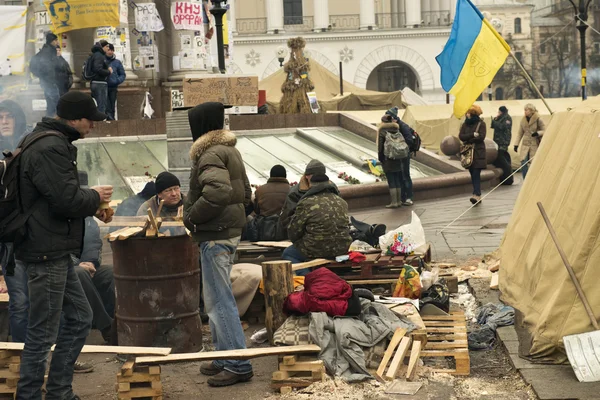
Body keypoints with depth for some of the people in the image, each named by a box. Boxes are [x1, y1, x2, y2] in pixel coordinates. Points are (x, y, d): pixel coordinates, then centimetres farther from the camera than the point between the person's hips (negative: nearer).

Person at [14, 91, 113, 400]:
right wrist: (95, 197, -6)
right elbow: (67, 199, -25)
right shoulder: (50, 149, -19)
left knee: (79, 318, 18)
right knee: (42, 333, -3)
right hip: (47, 251, -11)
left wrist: (92, 208, 9)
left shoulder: (53, 143, 16)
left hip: (56, 251, 11)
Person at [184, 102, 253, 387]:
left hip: (215, 235, -10)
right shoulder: (230, 150, 16)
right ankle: (225, 357, 23)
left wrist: (191, 216, -17)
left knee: (218, 300, -6)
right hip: (229, 231, 10)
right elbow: (245, 192, 21)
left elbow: (218, 192, -29)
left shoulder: (210, 155, -15)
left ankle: (238, 365, -4)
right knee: (219, 298, 17)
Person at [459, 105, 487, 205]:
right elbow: (461, 136, 0)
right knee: (473, 174, 6)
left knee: (476, 174, -14)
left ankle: (476, 195, -21)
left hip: (478, 152, -5)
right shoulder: (465, 124, 12)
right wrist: (472, 135, -14)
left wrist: (468, 141, -8)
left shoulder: (481, 123, -2)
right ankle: (477, 195, 10)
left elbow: (481, 137, -13)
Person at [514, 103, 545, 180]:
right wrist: (516, 144, 7)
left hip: (535, 145, -3)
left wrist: (538, 133, -22)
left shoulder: (538, 120, -6)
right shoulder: (523, 120, 7)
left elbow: (544, 130, -2)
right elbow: (520, 133, 13)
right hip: (525, 145, 3)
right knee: (523, 163, -8)